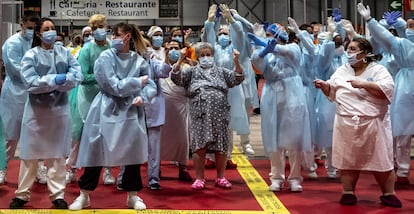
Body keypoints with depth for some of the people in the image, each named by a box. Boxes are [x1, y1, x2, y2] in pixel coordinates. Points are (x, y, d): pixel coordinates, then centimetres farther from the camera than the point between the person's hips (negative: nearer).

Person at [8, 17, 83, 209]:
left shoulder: (65, 53, 3)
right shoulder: (31, 55, -3)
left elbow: (77, 76, -9)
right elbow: (30, 83, -15)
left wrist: (46, 83, -17)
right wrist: (55, 79, -20)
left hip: (59, 109, 2)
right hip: (36, 110, -2)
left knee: (57, 153, 8)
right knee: (30, 153, 6)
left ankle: (57, 195, 17)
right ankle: (22, 194, 19)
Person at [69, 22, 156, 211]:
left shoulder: (138, 60, 2)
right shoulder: (105, 58, -6)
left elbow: (151, 85, 0)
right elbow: (115, 87, -15)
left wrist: (142, 97, -19)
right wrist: (138, 82, -8)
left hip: (131, 112, 2)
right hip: (107, 112, -2)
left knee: (133, 153, 6)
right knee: (96, 152, 2)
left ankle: (133, 196, 22)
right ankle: (84, 195, 17)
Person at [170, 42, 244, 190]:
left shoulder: (221, 72, 15)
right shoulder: (192, 72, 12)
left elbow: (237, 78, 4)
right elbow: (176, 78, -1)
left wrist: (236, 62, -11)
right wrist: (180, 61, -15)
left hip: (219, 113, 2)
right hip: (200, 114, -1)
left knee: (221, 147, 5)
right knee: (199, 146, -2)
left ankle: (221, 177, 18)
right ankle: (199, 178, 10)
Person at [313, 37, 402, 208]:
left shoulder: (378, 70, -2)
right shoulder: (342, 71, 11)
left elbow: (388, 90, -17)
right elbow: (332, 92, 18)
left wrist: (364, 84, -24)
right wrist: (323, 85, -2)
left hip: (373, 124, -3)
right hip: (347, 124, 3)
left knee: (380, 159, 4)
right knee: (347, 159, 7)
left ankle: (388, 194, 16)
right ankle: (348, 192, 18)